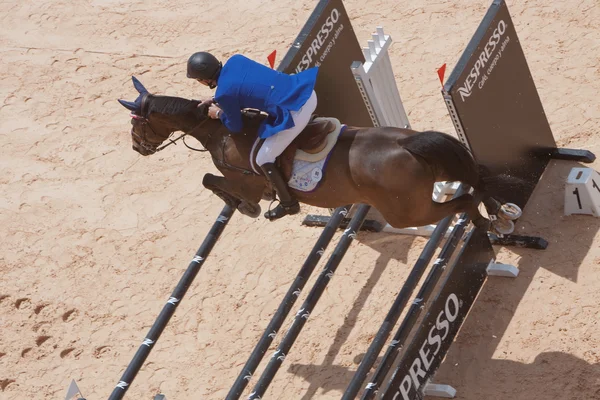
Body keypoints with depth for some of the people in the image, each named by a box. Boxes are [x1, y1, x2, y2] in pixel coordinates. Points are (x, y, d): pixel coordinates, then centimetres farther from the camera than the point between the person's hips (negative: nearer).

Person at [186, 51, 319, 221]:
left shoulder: (224, 93, -11)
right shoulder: (235, 60, 8)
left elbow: (235, 127, 3)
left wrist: (218, 113, 21)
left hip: (295, 113, -8)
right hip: (307, 90, 8)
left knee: (263, 159, 10)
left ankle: (288, 204, 23)